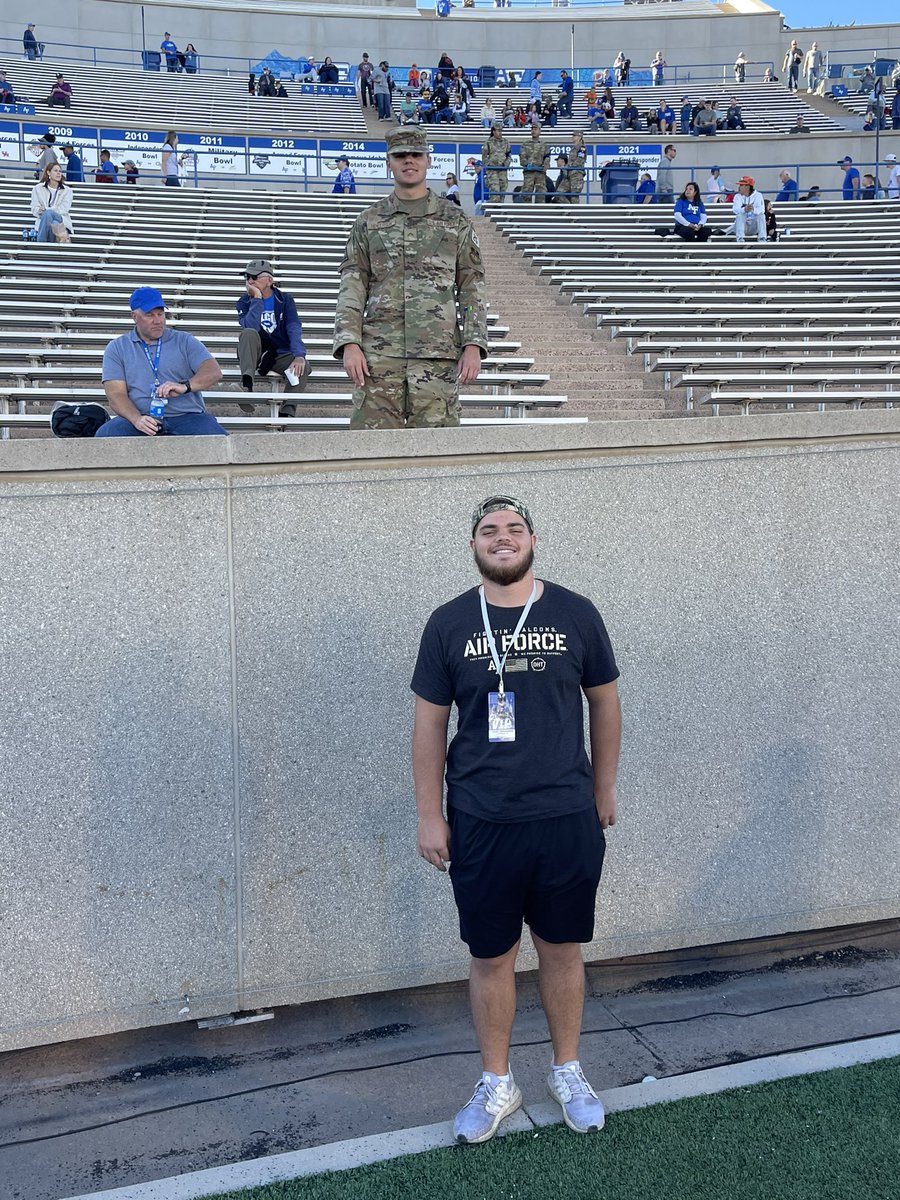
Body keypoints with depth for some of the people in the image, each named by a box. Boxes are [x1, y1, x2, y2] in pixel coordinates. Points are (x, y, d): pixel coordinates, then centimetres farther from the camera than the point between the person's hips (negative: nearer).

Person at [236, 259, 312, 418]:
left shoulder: (285, 300, 2)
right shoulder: (244, 302, 2)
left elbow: (294, 329, -14)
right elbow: (250, 327, -19)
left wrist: (299, 356, -30)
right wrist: (257, 299, -19)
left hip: (281, 354, 0)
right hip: (254, 353, 0)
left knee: (302, 366, -29)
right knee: (249, 333, -30)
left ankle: (287, 412, -33)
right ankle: (247, 386, -40)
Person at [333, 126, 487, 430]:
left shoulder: (455, 221, 12)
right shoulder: (368, 221, 13)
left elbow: (472, 287, 9)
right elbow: (352, 286, 8)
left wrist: (474, 345, -2)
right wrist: (349, 343, -5)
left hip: (439, 353, 0)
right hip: (379, 353, 1)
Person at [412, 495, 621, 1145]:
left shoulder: (576, 614, -1)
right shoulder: (448, 623, -1)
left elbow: (604, 701, 9)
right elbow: (430, 723, 2)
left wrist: (604, 788, 13)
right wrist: (429, 816, 1)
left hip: (567, 819, 0)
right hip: (480, 823, 0)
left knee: (562, 949, 14)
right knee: (490, 957, 11)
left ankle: (568, 1073, 35)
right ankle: (497, 1085, 30)